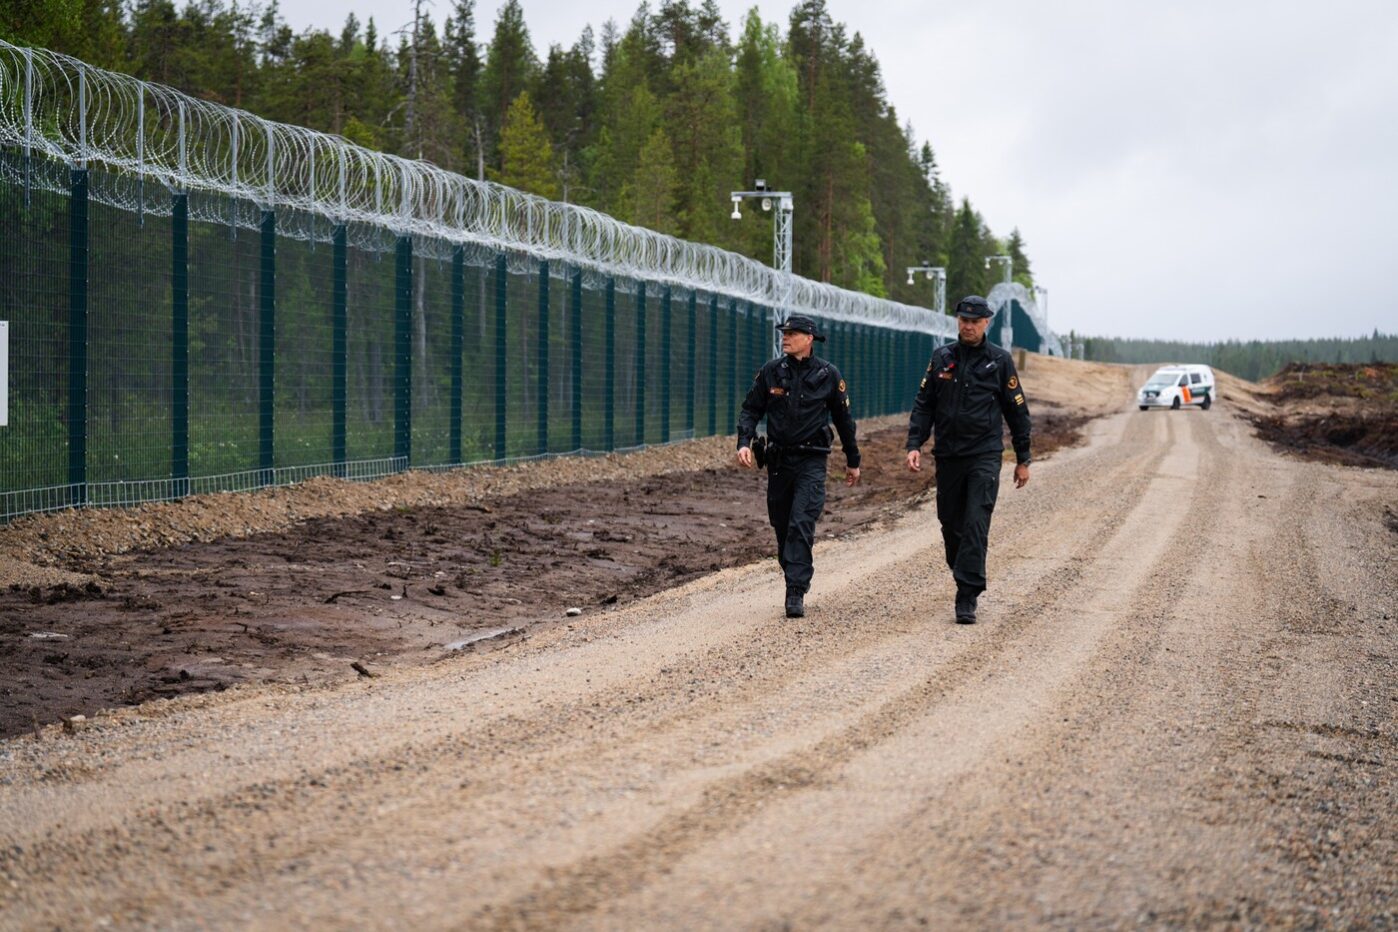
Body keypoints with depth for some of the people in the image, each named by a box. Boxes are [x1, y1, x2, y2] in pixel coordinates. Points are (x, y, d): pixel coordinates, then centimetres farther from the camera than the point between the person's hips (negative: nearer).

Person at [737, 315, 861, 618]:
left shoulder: (828, 375, -1)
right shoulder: (771, 372, 3)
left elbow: (844, 419, 8)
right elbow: (751, 409, 7)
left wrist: (853, 461, 14)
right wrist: (744, 442, -11)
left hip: (812, 461, -3)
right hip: (779, 460, 3)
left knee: (801, 525, -14)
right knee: (782, 527, 9)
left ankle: (796, 593, -16)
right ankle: (796, 577, 28)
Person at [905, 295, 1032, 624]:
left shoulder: (999, 360, 1)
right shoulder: (942, 359, 8)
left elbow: (1017, 410, 6)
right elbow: (924, 404, 9)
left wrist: (1023, 459, 6)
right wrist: (914, 444, -4)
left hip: (985, 455, -3)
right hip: (948, 455, 3)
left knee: (976, 526, -12)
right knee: (951, 524, 10)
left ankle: (967, 598, -15)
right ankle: (964, 577, 30)